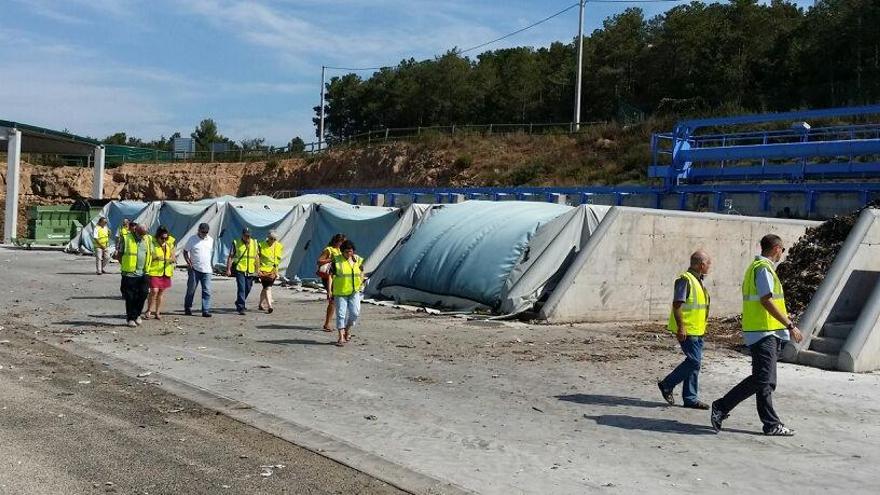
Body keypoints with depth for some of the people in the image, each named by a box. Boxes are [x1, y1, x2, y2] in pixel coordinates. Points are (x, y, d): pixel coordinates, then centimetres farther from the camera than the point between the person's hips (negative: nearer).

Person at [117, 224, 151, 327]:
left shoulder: (148, 239, 7)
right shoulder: (126, 239, -6)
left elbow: (150, 254, 17)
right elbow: (119, 255, 1)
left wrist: (146, 266, 8)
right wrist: (125, 265, -4)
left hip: (142, 273, 4)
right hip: (129, 274, -4)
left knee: (143, 294, 1)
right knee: (130, 297, 2)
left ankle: (137, 314, 21)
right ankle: (130, 318, 13)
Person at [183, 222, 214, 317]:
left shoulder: (211, 240, 10)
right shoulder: (192, 239, -2)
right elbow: (185, 251, 3)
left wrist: (212, 265, 13)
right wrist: (189, 262, -9)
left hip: (207, 270, 3)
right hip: (194, 269, -3)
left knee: (207, 291, -4)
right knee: (191, 289, 6)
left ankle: (206, 310, -4)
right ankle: (187, 308, 21)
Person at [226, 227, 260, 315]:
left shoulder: (255, 243, 7)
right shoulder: (236, 243, -3)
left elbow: (257, 257, 13)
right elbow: (230, 257, -3)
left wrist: (257, 270, 11)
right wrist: (228, 269, -9)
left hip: (250, 271, 4)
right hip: (239, 270, -4)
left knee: (247, 289, 14)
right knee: (241, 289, -13)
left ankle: (239, 304, 36)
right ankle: (241, 308, -11)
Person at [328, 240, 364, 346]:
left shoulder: (358, 260, 4)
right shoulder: (336, 261, -7)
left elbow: (361, 272, 20)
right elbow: (331, 275, -6)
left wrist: (361, 284, 5)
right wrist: (329, 290, -12)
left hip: (354, 292, 3)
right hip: (340, 292, -3)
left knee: (355, 313, -4)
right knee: (341, 314, -2)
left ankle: (347, 329, 23)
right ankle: (341, 337, 4)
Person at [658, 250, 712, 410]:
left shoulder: (698, 280, 16)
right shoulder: (685, 279, -15)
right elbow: (677, 305, -20)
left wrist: (702, 325, 24)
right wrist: (681, 327, -24)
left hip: (697, 331, 10)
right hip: (687, 331, -10)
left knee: (694, 362, 9)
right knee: (694, 361, -11)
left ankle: (690, 398, 14)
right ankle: (667, 385, 3)